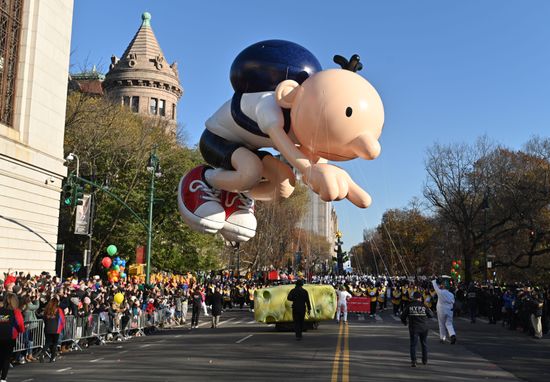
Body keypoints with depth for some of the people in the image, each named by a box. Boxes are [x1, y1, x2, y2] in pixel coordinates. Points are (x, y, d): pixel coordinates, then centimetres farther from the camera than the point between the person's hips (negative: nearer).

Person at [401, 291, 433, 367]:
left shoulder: (409, 306, -6)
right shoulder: (424, 306, -5)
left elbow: (403, 316, -4)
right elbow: (431, 315, 1)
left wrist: (404, 322, 17)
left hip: (413, 328, -1)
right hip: (423, 328, 1)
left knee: (413, 344, 2)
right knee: (424, 344, 18)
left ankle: (413, 361, -9)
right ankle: (425, 360, 28)